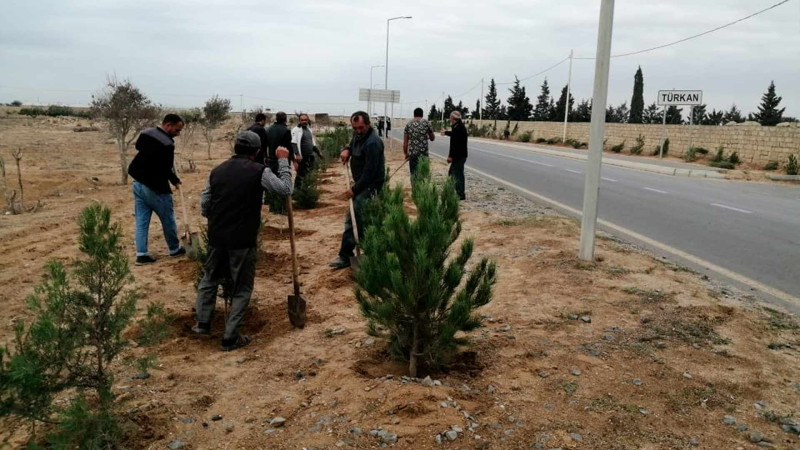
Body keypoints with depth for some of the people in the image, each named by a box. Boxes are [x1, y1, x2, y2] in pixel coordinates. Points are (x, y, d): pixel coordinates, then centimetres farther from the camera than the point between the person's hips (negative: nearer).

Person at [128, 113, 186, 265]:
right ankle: (174, 249, 25)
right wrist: (175, 181, 0)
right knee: (168, 219, 10)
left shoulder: (145, 133, 4)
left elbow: (138, 146, 26)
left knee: (141, 220, 9)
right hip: (155, 188, -8)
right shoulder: (167, 144, -21)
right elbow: (166, 170, -17)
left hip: (138, 183, 8)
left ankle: (141, 254, 7)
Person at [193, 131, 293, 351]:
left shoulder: (217, 170, 5)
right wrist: (283, 161, 2)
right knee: (242, 288, 8)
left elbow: (204, 207, 9)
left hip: (217, 238, 5)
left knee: (209, 278, 26)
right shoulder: (259, 171, -10)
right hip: (243, 240, -4)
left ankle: (203, 322, 32)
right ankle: (230, 338, 9)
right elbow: (286, 189, -5)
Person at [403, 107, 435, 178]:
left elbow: (405, 142, 4)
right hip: (424, 153, -2)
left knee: (413, 175, 7)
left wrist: (406, 153, 14)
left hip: (412, 153, 2)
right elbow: (432, 138, 12)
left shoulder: (408, 124, 6)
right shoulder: (426, 123, 2)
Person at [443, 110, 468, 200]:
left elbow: (454, 144, -26)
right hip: (461, 155, 11)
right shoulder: (461, 127, 14)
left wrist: (450, 156, -25)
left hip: (458, 156, -11)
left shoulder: (457, 128, -19)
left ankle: (461, 195, -4)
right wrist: (446, 132, 55)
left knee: (457, 174, -7)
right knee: (452, 173, 19)